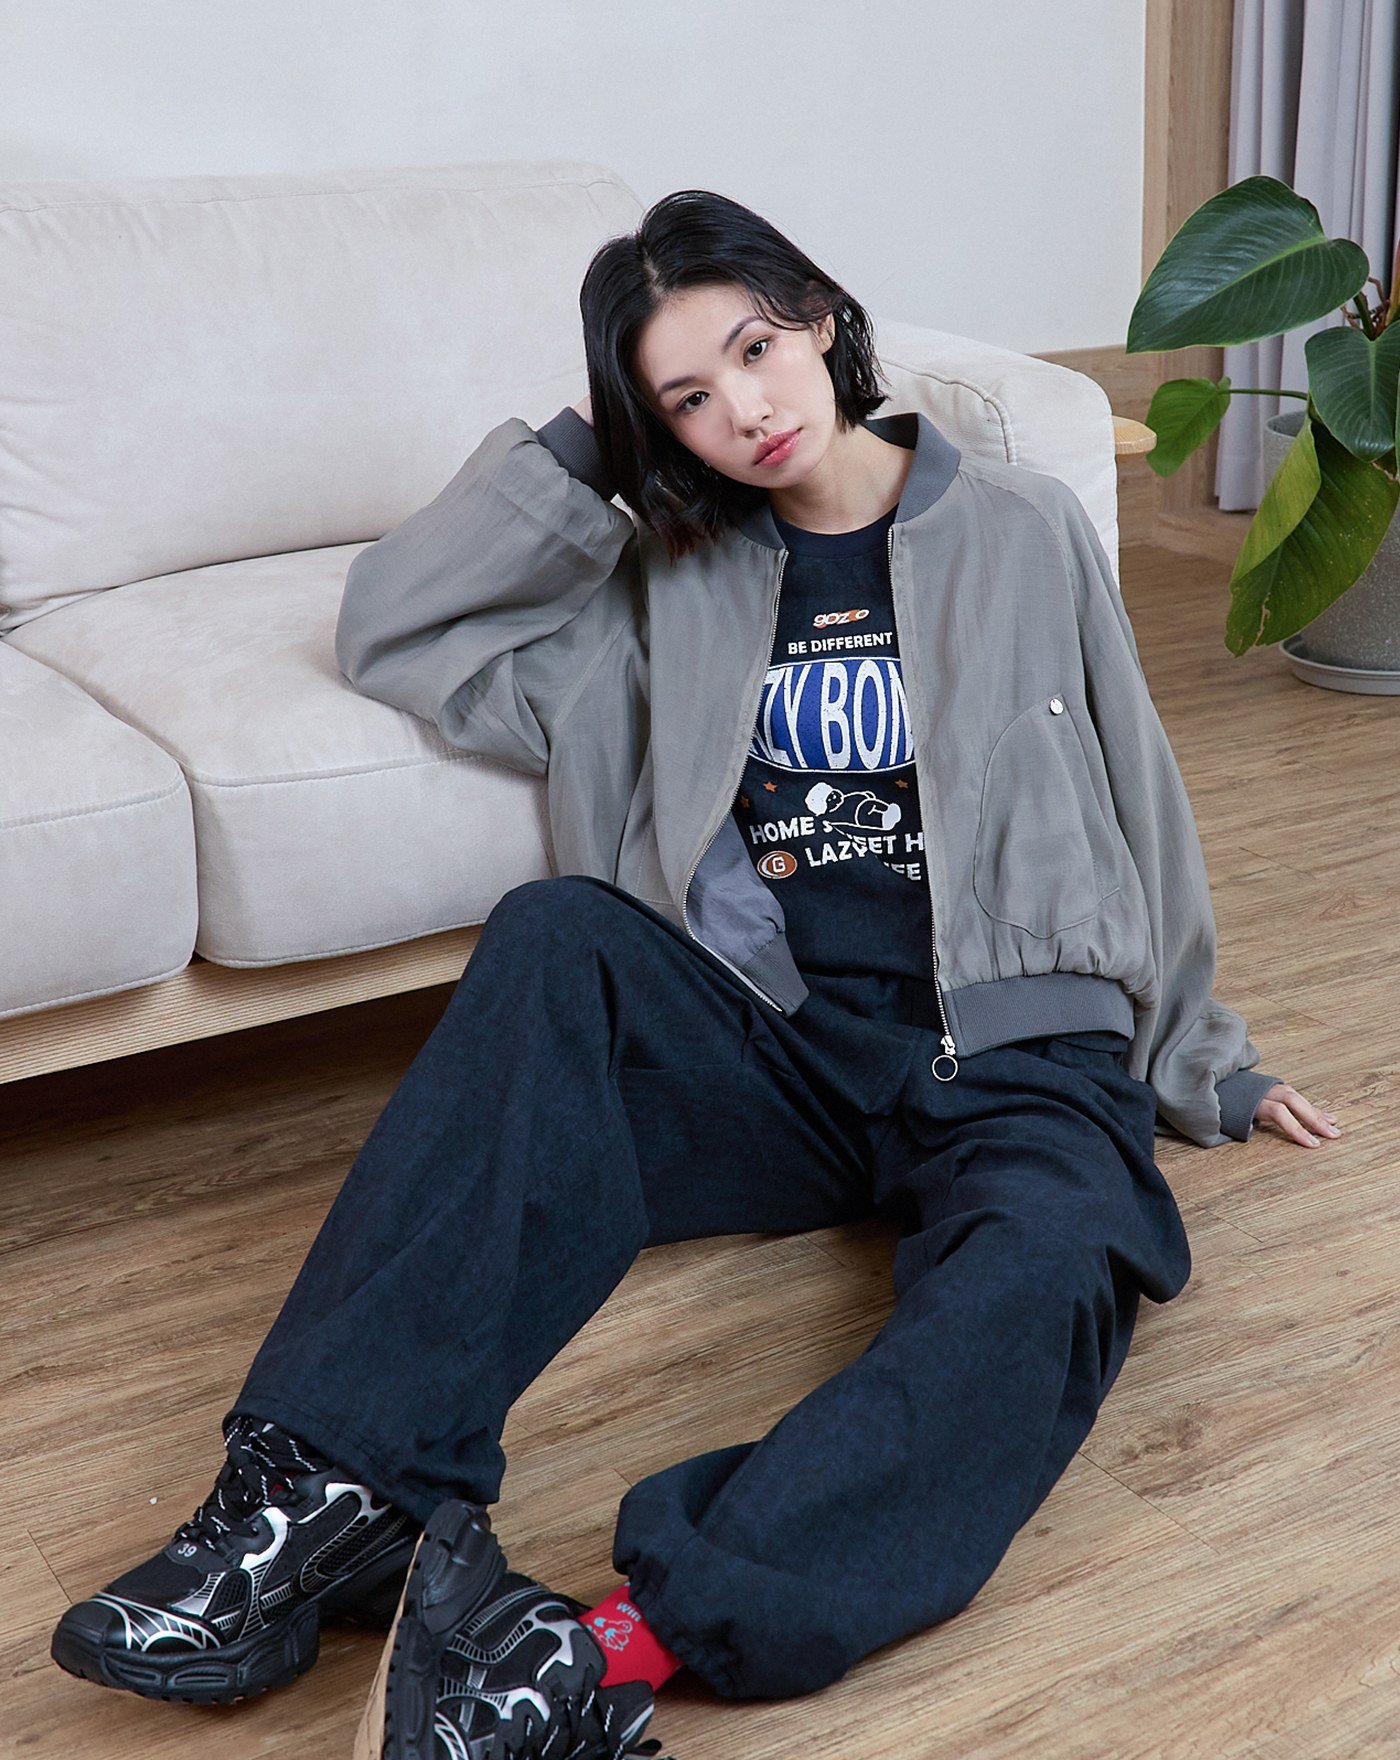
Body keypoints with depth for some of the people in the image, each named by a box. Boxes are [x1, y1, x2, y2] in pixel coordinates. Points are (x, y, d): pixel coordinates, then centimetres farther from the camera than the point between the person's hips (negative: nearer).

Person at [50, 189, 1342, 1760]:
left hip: (1016, 1055, -1)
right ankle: (332, 1488, -36)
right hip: (774, 1047, 2)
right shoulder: (674, 582, 13)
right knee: (555, 938, -28)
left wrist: (1199, 1062, 20)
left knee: (1041, 1277, -36)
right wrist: (578, 449, 3)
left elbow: (1134, 802, 16)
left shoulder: (1021, 533, 9)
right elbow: (390, 631, 8)